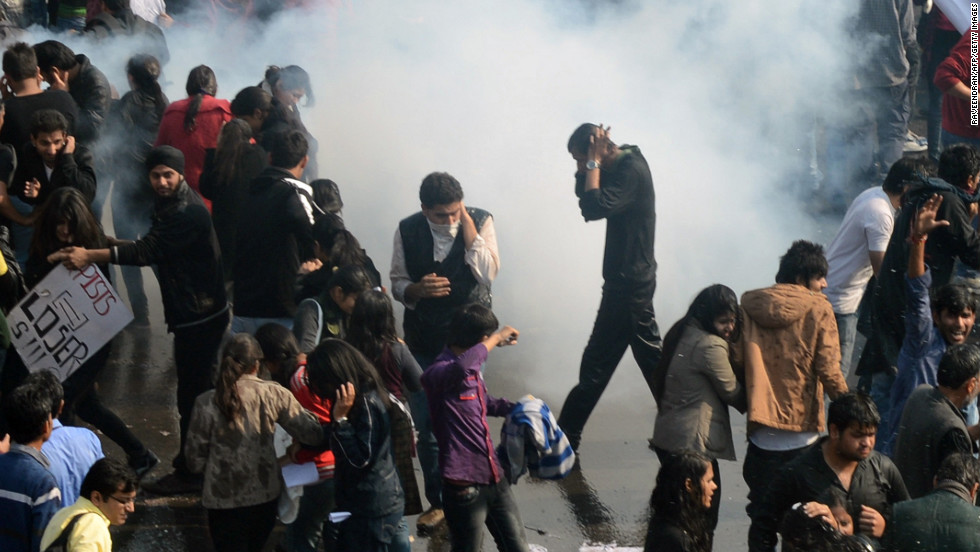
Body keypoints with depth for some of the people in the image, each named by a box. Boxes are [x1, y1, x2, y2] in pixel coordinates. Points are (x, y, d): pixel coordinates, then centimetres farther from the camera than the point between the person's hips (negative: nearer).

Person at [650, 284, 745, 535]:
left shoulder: (684, 334, 10)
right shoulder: (711, 347, -17)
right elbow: (731, 392, -8)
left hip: (667, 436, 9)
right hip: (692, 442, -9)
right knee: (705, 516, -2)